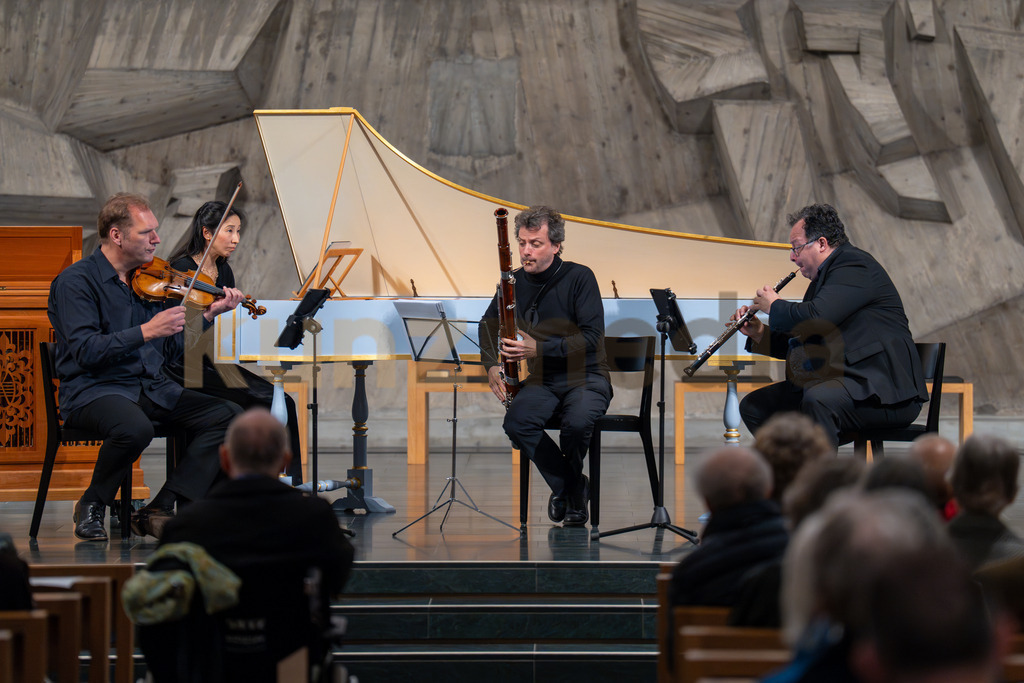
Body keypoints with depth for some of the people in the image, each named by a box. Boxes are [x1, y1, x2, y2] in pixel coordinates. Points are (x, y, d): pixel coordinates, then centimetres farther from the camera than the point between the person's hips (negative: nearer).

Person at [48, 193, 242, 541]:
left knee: (228, 415, -11)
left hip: (152, 388, 7)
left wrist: (210, 313, 4)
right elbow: (85, 352, -20)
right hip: (93, 390, -7)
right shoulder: (75, 282, -8)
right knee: (135, 428, -39)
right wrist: (146, 331, -25)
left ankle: (159, 510, -12)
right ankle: (92, 505, -9)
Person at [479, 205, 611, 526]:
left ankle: (569, 487, -2)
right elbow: (488, 325, 21)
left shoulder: (579, 277, -9)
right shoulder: (516, 282, 6)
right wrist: (491, 365, 2)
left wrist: (539, 348, -28)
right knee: (516, 422, -28)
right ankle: (570, 487, -6)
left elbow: (592, 336, -18)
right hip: (541, 380, 4)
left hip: (585, 376, -4)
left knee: (577, 422, -36)